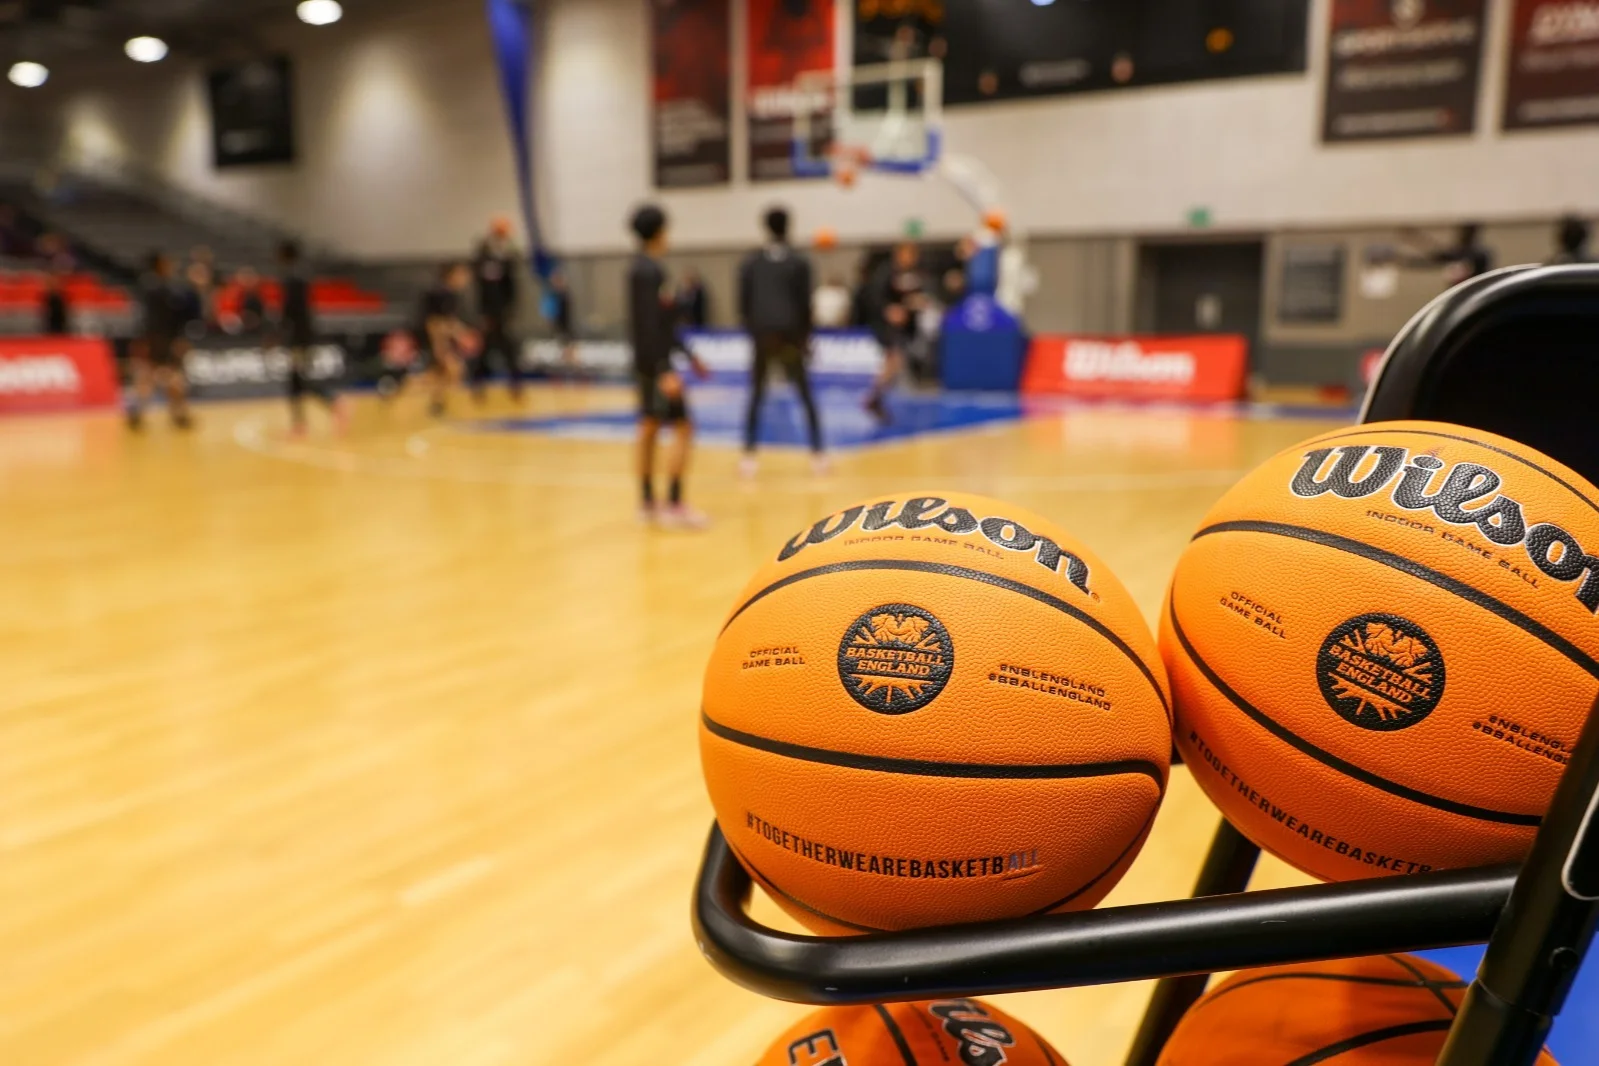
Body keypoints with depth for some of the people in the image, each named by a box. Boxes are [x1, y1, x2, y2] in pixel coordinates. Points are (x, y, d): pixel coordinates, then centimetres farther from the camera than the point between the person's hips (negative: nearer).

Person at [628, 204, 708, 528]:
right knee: (683, 429, -9)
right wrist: (665, 370, -26)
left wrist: (687, 354, 22)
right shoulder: (649, 271, -17)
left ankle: (647, 502, 19)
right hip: (656, 362, -10)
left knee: (649, 428, 13)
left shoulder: (642, 268, 13)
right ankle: (674, 505, -10)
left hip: (647, 361, 10)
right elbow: (650, 325, -23)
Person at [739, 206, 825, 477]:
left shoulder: (750, 262, 6)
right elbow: (805, 303, 0)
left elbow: (743, 302, 3)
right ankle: (817, 453, 7)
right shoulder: (800, 262, 3)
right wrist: (806, 337, 9)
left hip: (762, 335, 1)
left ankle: (749, 455, 0)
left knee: (756, 397, 9)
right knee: (806, 396, 10)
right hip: (790, 334, -1)